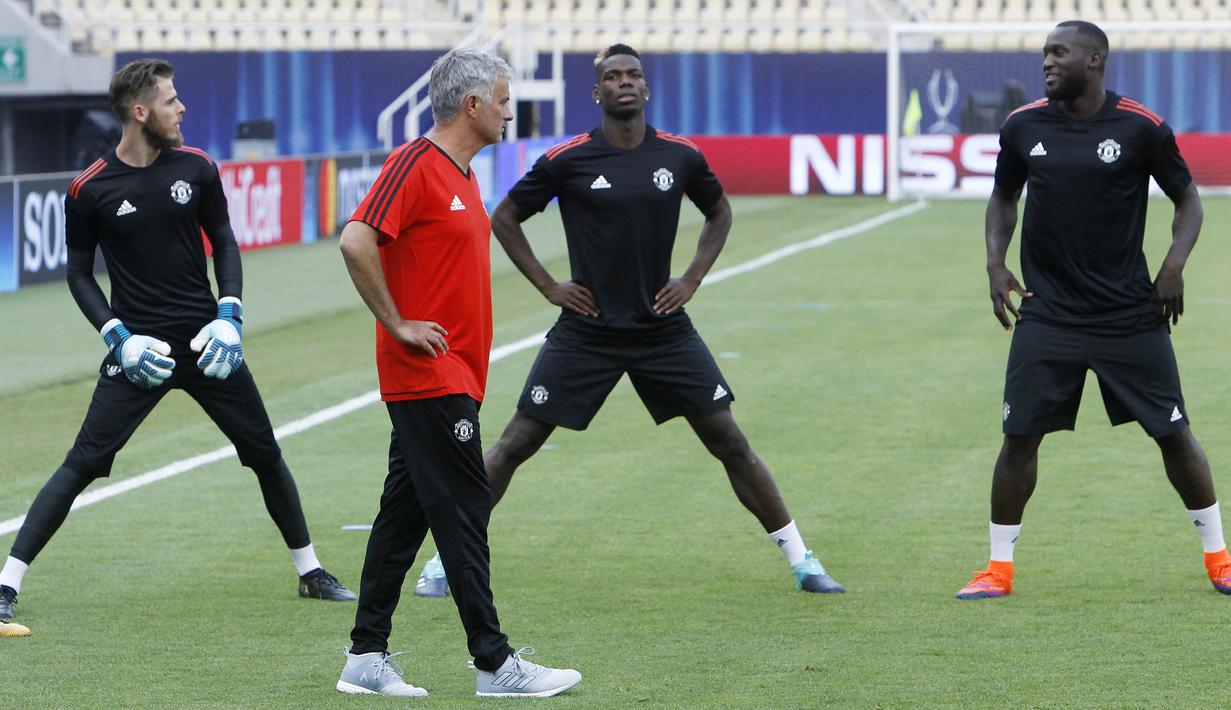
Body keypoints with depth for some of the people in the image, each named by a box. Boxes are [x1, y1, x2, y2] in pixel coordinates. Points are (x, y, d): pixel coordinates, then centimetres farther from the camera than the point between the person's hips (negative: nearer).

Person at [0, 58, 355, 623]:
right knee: (84, 463, -12)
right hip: (138, 348, -3)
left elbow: (224, 243, 11)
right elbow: (79, 273, 2)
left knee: (265, 453, 8)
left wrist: (229, 316, -2)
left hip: (205, 342, 3)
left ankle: (309, 572, 25)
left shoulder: (196, 168, 1)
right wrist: (118, 337, -10)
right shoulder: (90, 190, -7)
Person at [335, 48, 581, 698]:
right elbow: (357, 241, -24)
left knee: (405, 513, 10)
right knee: (462, 513, -7)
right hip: (428, 376, -10)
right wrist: (398, 324, -19)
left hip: (453, 375, 10)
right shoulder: (414, 164, -13)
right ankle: (494, 663, -5)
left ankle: (366, 659, 13)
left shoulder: (461, 175, 17)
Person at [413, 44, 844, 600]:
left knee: (729, 442, 0)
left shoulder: (680, 156, -1)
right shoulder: (567, 161, -7)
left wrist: (693, 279, 6)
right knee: (516, 444, -2)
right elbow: (505, 218, 5)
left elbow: (719, 212, 18)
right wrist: (548, 286, -2)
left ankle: (800, 560, 9)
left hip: (663, 327, 2)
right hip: (586, 332, -2)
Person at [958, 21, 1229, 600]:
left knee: (1173, 433, 3)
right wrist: (995, 262, 4)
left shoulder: (1141, 128, -6)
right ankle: (998, 568, 9)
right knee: (1020, 436, -3)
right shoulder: (1024, 126, 2)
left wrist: (1175, 263, -10)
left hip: (1129, 313, -2)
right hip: (1047, 313, 2)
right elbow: (1004, 197, 18)